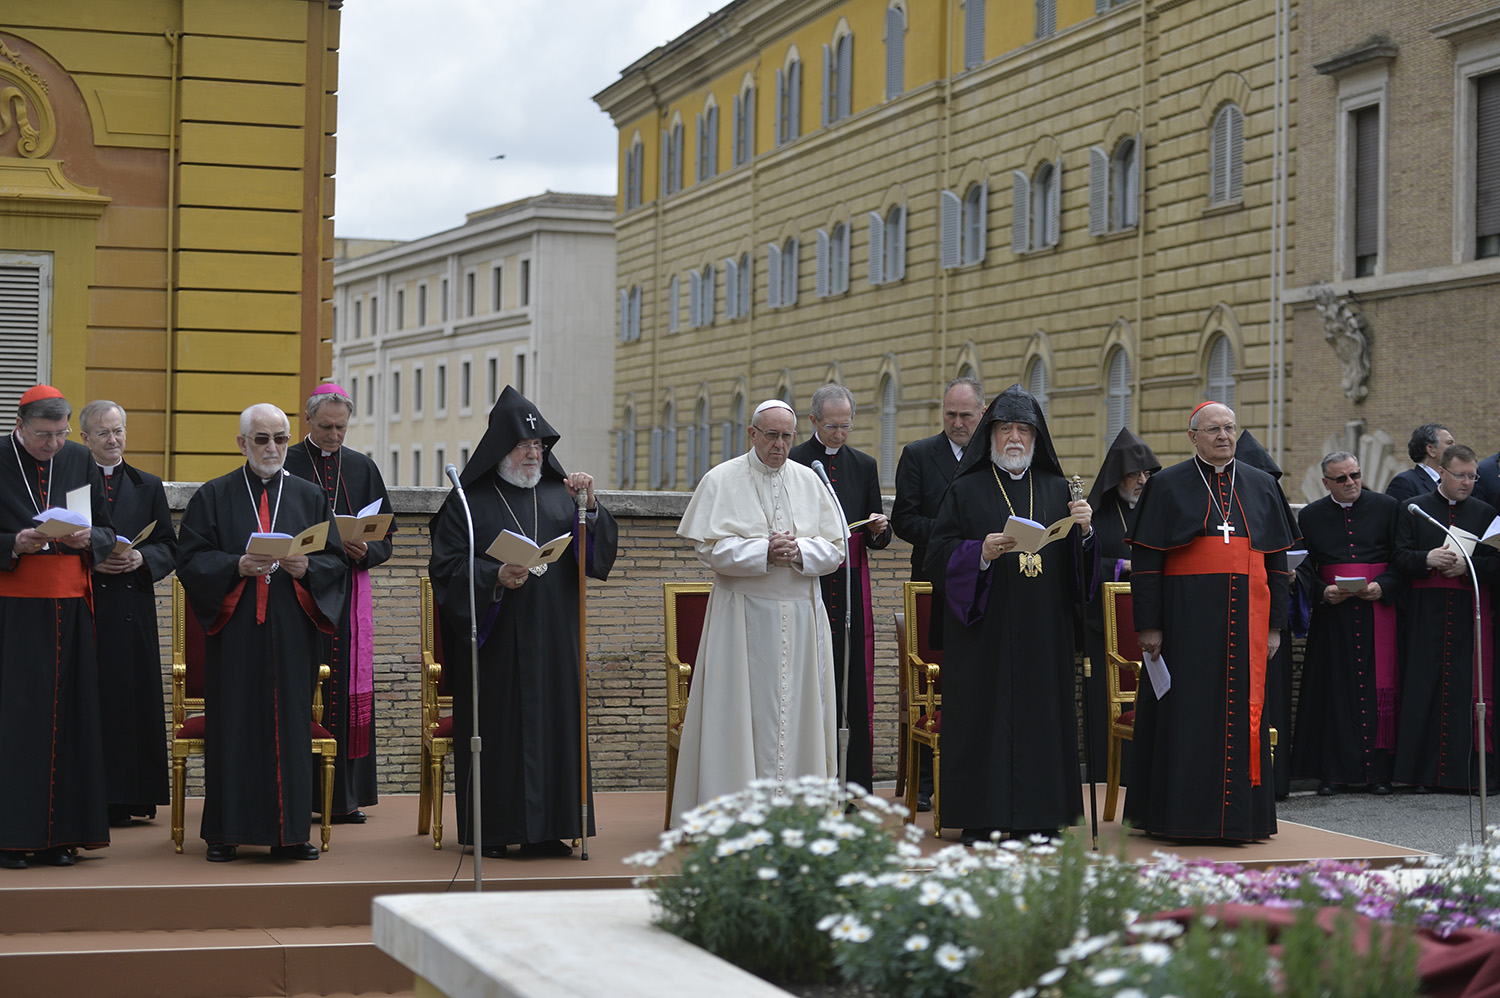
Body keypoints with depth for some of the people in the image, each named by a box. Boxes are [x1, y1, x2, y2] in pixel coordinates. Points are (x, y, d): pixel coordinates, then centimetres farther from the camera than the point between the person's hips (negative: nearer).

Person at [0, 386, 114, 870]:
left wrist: (89, 537, -10)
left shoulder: (81, 461, 8)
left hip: (68, 609, 3)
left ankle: (58, 834, 8)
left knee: (68, 716, 2)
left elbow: (108, 531, 11)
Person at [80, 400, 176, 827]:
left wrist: (141, 559, -9)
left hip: (133, 609, 3)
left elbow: (169, 547, 11)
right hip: (83, 606, -3)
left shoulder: (148, 487, 13)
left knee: (132, 702, 1)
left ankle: (124, 798, 6)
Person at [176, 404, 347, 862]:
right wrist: (236, 566, -16)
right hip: (234, 633, -2)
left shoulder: (310, 497, 12)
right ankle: (226, 833, 4)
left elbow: (336, 561, 8)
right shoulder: (213, 497, 6)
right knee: (234, 728, -3)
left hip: (292, 633, 2)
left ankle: (290, 832, 6)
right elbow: (190, 559, -1)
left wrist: (307, 568, -13)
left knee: (290, 724, 1)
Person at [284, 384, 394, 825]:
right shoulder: (285, 466, 1)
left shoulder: (362, 469, 13)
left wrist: (364, 551, -8)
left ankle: (345, 795, 4)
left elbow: (385, 536, 13)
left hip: (348, 594, 3)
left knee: (346, 690, 1)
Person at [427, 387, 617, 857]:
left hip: (553, 639, 4)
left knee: (552, 723, 2)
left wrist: (589, 506, -11)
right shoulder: (469, 499, 2)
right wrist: (495, 577, -19)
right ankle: (490, 830, 3)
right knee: (495, 728, -4)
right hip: (496, 640, -3)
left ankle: (546, 828, 7)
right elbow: (447, 567, -4)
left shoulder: (561, 494, 12)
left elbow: (599, 555, 5)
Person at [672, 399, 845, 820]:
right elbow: (709, 547, -7)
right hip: (744, 615, -3)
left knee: (797, 705, 2)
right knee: (744, 707, -4)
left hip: (801, 613, 3)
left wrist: (799, 552, -12)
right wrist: (763, 552, -17)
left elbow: (835, 547, 7)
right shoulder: (722, 480, 0)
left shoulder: (809, 481, 10)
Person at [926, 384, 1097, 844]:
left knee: (1041, 714, 1)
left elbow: (1078, 565, 11)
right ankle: (979, 820, 0)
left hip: (1043, 631, 3)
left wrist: (1084, 531, -9)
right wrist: (981, 552, -19)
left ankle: (1036, 818, 7)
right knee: (984, 715, -5)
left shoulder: (1056, 490, 13)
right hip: (984, 629, -3)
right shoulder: (967, 490, 4)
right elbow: (940, 554, -2)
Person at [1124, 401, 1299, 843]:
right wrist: (1148, 624, -8)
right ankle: (1178, 816, 4)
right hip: (1186, 617, -3)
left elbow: (1277, 561, 13)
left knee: (1242, 713, 4)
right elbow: (1145, 559, -1)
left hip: (1245, 617, 3)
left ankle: (1238, 816, 10)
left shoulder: (1262, 486, 13)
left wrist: (1275, 624, 6)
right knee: (1184, 714, -2)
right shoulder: (1168, 486, 3)